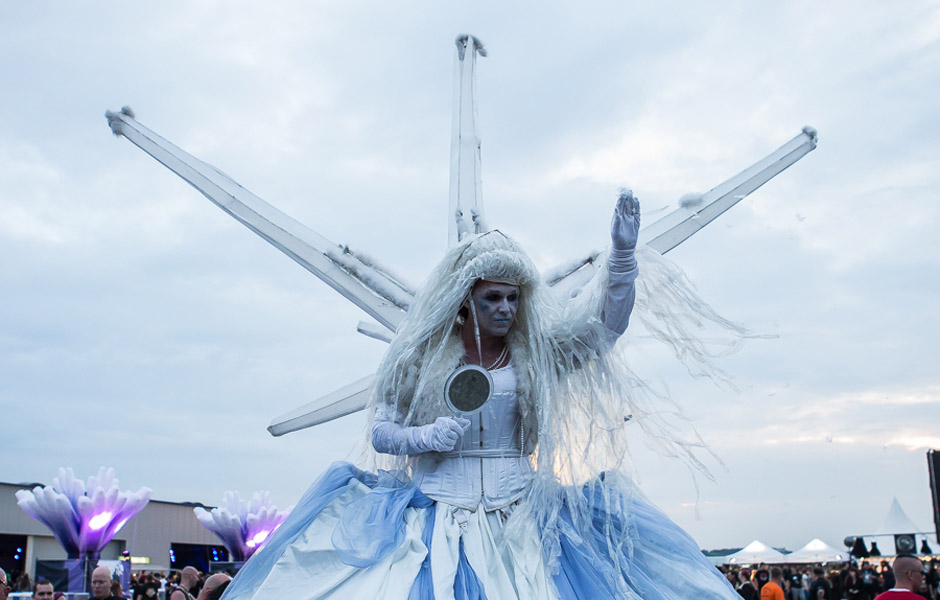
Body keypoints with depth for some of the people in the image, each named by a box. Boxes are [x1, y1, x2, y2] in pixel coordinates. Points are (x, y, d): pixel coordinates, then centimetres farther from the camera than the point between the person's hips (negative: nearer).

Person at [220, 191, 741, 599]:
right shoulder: (421, 355, 1)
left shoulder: (533, 353, 3)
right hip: (437, 521, -1)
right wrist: (429, 437, -14)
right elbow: (381, 432, 5)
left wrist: (623, 253, -18)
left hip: (518, 525, 1)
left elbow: (606, 323, -6)